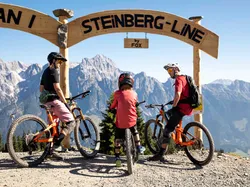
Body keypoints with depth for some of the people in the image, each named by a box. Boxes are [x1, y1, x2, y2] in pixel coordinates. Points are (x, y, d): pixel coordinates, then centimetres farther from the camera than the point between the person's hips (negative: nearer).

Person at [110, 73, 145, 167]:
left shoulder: (117, 93, -5)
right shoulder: (134, 93, 2)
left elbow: (113, 106, 6)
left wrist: (111, 108, 29)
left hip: (120, 122, -2)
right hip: (132, 120, 2)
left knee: (117, 138, 14)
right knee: (135, 132, 33)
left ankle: (117, 157, 12)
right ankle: (139, 147, 37)